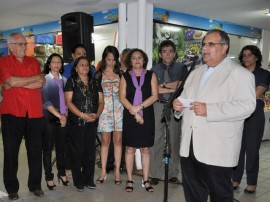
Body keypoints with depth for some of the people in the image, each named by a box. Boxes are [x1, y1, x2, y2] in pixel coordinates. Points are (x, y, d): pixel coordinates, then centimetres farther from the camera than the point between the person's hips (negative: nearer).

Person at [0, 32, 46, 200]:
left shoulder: (33, 62, 13)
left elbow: (41, 83, -1)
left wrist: (18, 83, -10)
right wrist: (35, 78, -4)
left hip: (35, 113, 3)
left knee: (35, 150, 7)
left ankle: (36, 185, 20)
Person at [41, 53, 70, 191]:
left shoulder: (64, 80, 11)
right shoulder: (45, 79, -3)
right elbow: (45, 101, -10)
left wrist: (65, 115, -1)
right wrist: (59, 115, -13)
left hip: (63, 118, 4)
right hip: (49, 118, -4)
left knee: (61, 147, 11)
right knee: (48, 148, 3)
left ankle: (62, 173, 25)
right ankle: (49, 177, 12)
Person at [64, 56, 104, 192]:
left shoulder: (95, 83, 12)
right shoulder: (71, 82, 1)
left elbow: (101, 101, 9)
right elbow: (68, 102, -8)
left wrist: (97, 114, -10)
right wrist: (82, 115, -17)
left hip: (92, 123, 4)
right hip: (76, 123, -3)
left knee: (90, 151, 7)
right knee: (77, 152, 2)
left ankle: (88, 179, 20)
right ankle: (78, 181, 13)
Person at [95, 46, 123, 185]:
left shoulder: (120, 74, 11)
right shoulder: (99, 74, 7)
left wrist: (119, 87, -5)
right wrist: (103, 86, -11)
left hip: (119, 109, 1)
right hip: (105, 109, -1)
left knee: (118, 140, 1)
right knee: (105, 141, 1)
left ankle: (117, 171, 8)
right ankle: (103, 171, 10)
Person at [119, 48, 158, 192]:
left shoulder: (151, 75, 6)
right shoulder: (125, 76, 6)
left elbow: (154, 96, -3)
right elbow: (122, 98, -2)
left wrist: (140, 107, -14)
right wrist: (134, 111, -12)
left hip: (147, 116, 0)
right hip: (129, 117, 0)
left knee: (145, 149, 5)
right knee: (130, 148, 4)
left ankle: (145, 180, 15)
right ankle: (130, 180, 15)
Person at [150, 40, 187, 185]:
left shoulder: (181, 68, 8)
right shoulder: (155, 70, 9)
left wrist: (165, 84, -7)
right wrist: (173, 88, -10)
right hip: (158, 106, 0)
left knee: (175, 140, 5)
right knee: (156, 140, 0)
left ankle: (173, 174, 14)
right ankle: (155, 174, 9)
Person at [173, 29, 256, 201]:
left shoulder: (240, 74, -6)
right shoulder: (196, 73, 19)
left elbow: (246, 106, -18)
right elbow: (186, 97, 26)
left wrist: (209, 110, -24)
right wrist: (179, 104, 1)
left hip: (217, 149, -6)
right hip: (190, 146, 7)